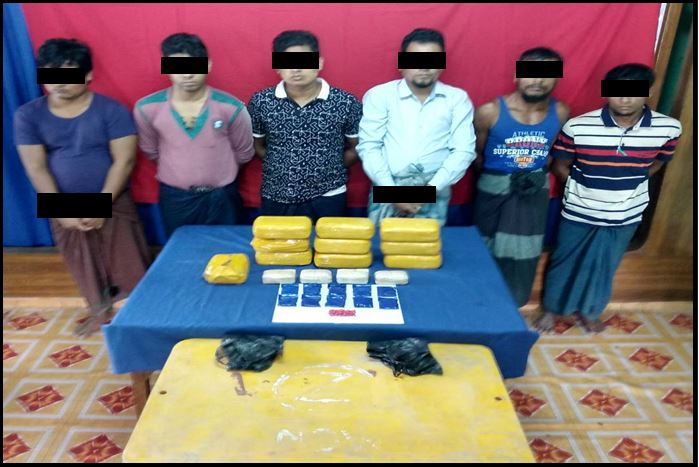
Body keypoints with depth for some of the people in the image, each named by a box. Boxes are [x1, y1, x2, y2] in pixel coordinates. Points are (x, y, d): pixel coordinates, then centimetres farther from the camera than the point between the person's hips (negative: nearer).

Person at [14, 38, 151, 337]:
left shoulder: (111, 110, -13)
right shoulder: (28, 116, -5)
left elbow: (124, 161, -15)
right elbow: (36, 168, -6)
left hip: (114, 203, -2)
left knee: (128, 263, 7)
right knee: (84, 265, 18)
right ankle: (100, 311, 40)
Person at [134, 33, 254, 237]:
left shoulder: (231, 108, -16)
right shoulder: (147, 108, -11)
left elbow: (244, 153, 1)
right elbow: (151, 151, 8)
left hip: (221, 197, -1)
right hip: (174, 197, 1)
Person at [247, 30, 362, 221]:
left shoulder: (346, 103, -8)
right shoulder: (260, 102, -4)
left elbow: (355, 148, 5)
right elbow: (257, 146, 10)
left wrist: (330, 171, -2)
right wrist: (282, 167, 2)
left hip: (328, 199, -1)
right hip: (276, 200, 1)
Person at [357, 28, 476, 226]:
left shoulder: (457, 98, 5)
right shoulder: (379, 95, 2)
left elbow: (463, 150, 0)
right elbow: (369, 146, -3)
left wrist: (430, 189, -10)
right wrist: (392, 191, -11)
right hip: (388, 187, 0)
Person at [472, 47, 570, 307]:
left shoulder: (561, 113, -7)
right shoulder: (490, 112, -16)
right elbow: (475, 153, -3)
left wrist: (539, 174, -2)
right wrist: (494, 179, 4)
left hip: (534, 191, 2)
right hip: (493, 189, -2)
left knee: (523, 252, 10)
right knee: (485, 249, 11)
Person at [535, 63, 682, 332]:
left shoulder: (669, 128, -13)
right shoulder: (578, 127, -20)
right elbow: (560, 166, -5)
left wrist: (626, 185, 0)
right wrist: (583, 189, -3)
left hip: (626, 216, 2)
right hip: (579, 213, -2)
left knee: (605, 267, 20)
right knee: (565, 263, 15)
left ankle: (589, 311, 44)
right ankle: (551, 308, 38)